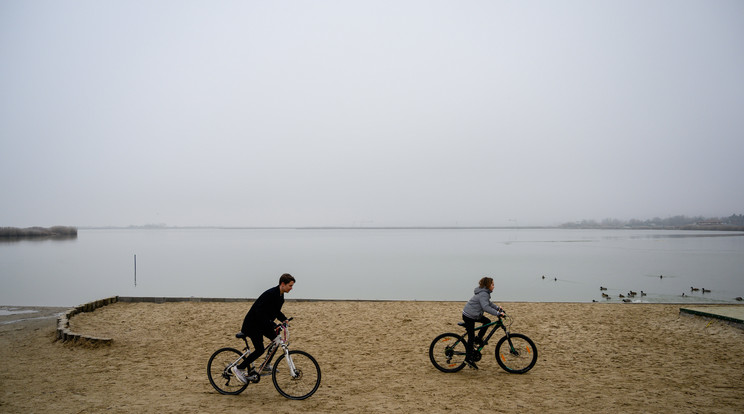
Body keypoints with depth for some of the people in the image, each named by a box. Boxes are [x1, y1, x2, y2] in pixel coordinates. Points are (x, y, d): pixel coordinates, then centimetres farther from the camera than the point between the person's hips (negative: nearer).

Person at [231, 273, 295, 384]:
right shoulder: (270, 294, -26)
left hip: (262, 323, 9)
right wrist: (272, 325, -32)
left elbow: (276, 311, 18)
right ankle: (239, 368, 2)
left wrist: (283, 319, 1)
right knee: (260, 349, -12)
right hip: (253, 324, -9)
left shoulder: (280, 295, 5)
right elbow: (260, 312, -30)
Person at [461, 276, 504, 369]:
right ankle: (468, 358, -1)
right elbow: (486, 307, -33)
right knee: (471, 337, -7)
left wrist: (498, 307, 13)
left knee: (487, 321, 12)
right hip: (468, 316, -10)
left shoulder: (485, 293, 11)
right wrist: (498, 313, -35)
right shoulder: (483, 294, -21)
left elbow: (489, 303, 24)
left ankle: (479, 338, 17)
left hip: (474, 315, 10)